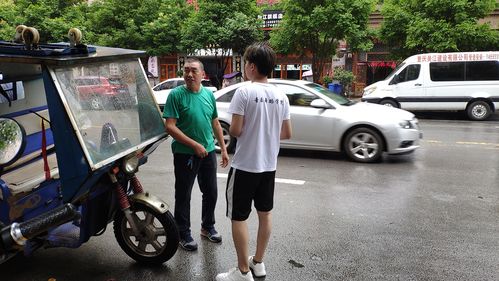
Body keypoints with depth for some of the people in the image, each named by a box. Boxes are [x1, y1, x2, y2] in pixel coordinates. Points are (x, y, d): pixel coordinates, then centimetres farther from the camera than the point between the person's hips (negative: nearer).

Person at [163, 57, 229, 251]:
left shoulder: (209, 94, 6)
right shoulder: (176, 94, -11)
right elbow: (170, 126, -16)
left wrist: (223, 149, 12)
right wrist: (194, 144, -20)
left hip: (208, 152, 5)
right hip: (185, 154, -5)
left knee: (211, 193, 15)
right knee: (183, 195, 7)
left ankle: (208, 226, 36)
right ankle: (184, 234, 23)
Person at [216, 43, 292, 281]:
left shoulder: (244, 92, -16)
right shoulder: (281, 96, 2)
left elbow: (235, 131, -18)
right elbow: (287, 134, 6)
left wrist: (230, 129, 4)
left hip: (245, 166, -6)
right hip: (269, 165, 6)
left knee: (238, 217, 5)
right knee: (264, 213, 18)